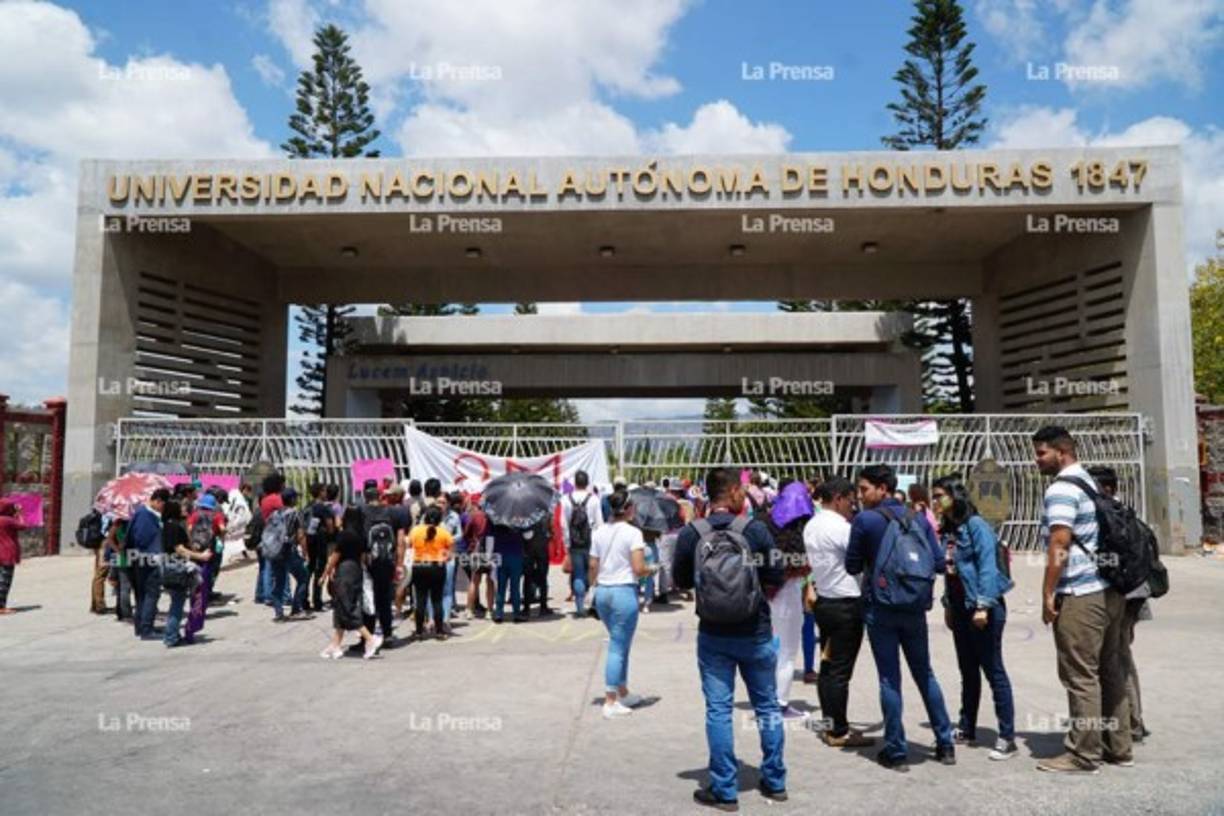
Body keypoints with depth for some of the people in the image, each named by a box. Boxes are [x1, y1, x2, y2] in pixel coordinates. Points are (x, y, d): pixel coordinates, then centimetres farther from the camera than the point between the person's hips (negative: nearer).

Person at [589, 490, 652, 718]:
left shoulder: (599, 532, 6)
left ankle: (623, 692, 30)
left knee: (619, 643, 20)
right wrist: (650, 570, 4)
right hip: (624, 591, -6)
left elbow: (592, 567, 7)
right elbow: (638, 569, -16)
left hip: (602, 591, 6)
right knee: (618, 647, 0)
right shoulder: (633, 532, -11)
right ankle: (610, 703, 3)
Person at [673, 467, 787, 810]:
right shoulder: (756, 529, -12)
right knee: (767, 705, 16)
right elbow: (776, 578, -6)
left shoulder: (690, 533, -9)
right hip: (755, 632, 0)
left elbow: (681, 581, 2)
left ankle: (724, 790, 12)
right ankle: (775, 781, 27)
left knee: (718, 710, 7)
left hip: (713, 635, 0)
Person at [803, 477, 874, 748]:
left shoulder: (811, 526, 9)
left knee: (828, 665, 13)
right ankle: (839, 732, 6)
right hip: (846, 604, -9)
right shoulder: (841, 528, -18)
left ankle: (830, 725, 22)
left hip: (824, 601, 9)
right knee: (840, 670, -1)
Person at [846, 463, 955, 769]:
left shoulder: (864, 520, -10)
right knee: (925, 674, 17)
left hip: (881, 609, -4)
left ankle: (895, 751, 9)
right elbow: (939, 563, 2)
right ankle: (946, 744, 24)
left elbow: (852, 566, -3)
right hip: (915, 608, 4)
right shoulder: (918, 518, 3)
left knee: (889, 678, 4)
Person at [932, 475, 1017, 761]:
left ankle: (1007, 738, 4)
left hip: (982, 608, -8)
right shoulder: (948, 529, 11)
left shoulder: (976, 525, -12)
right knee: (968, 671, 15)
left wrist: (983, 605, -22)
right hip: (959, 608, 8)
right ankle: (966, 730, 25)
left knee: (993, 670, -2)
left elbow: (987, 566, -18)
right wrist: (948, 605, 14)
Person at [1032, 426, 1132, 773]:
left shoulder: (1061, 489, -14)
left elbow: (1059, 546, -20)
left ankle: (1084, 754, 4)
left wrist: (1047, 594, -15)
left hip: (1081, 596, -10)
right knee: (1110, 672, 15)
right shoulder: (1089, 482, 16)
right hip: (1110, 591, 10)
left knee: (1081, 677, -3)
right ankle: (1117, 747, 23)